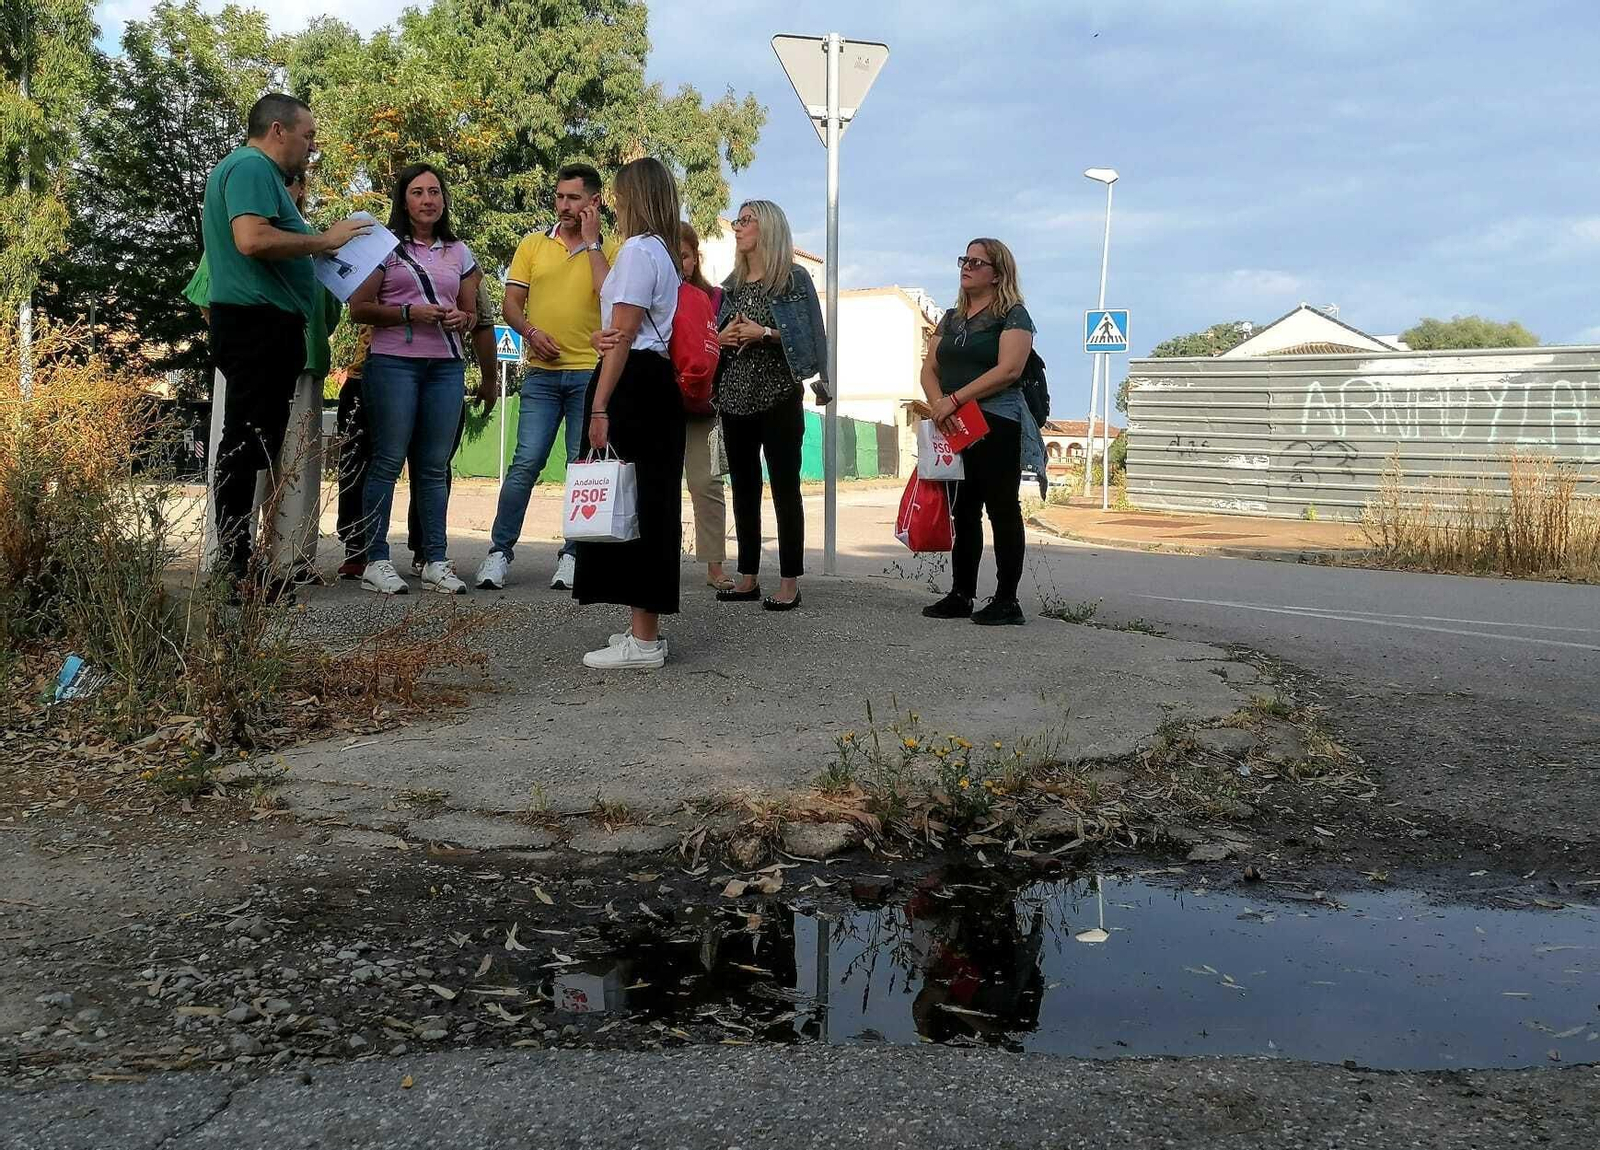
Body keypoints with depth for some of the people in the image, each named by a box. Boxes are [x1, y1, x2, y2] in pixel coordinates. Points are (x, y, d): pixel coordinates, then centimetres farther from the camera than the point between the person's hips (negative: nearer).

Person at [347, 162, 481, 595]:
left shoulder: (459, 252, 17)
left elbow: (473, 313, 21)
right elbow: (358, 308, -1)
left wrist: (462, 318, -2)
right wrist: (408, 313, -14)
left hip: (446, 365, 4)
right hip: (394, 361, -4)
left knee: (435, 465, 4)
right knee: (388, 460, -5)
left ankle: (435, 561, 8)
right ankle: (376, 561, -1)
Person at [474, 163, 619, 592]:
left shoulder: (609, 250, 4)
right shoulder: (533, 245, 11)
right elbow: (511, 303, 9)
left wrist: (591, 241, -8)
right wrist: (529, 331, -11)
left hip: (591, 372, -1)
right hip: (542, 373, 1)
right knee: (525, 463, -4)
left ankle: (573, 555, 12)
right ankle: (500, 550, 3)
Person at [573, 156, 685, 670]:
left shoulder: (637, 250, -10)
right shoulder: (664, 252, 18)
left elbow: (623, 335, -16)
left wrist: (600, 408, -18)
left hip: (632, 384, -10)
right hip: (660, 381, 10)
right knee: (652, 502, 11)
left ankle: (642, 639, -5)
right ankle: (646, 627, 19)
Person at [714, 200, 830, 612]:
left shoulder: (794, 278, -2)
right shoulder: (731, 285, 15)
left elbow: (810, 336, -6)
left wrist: (765, 334, -15)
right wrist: (722, 338, -1)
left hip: (778, 396, -6)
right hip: (735, 396, 6)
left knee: (785, 487, -4)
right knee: (743, 487, 8)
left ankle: (790, 583, 0)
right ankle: (748, 578, 15)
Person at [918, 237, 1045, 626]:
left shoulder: (1013, 315, -1)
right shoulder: (952, 318, 19)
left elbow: (1008, 370, -15)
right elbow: (929, 368, 13)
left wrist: (955, 399, -17)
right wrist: (939, 405, -8)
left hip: (996, 426, -6)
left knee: (1002, 510, -3)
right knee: (963, 512, 8)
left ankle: (1006, 601, 0)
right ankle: (961, 596, 14)